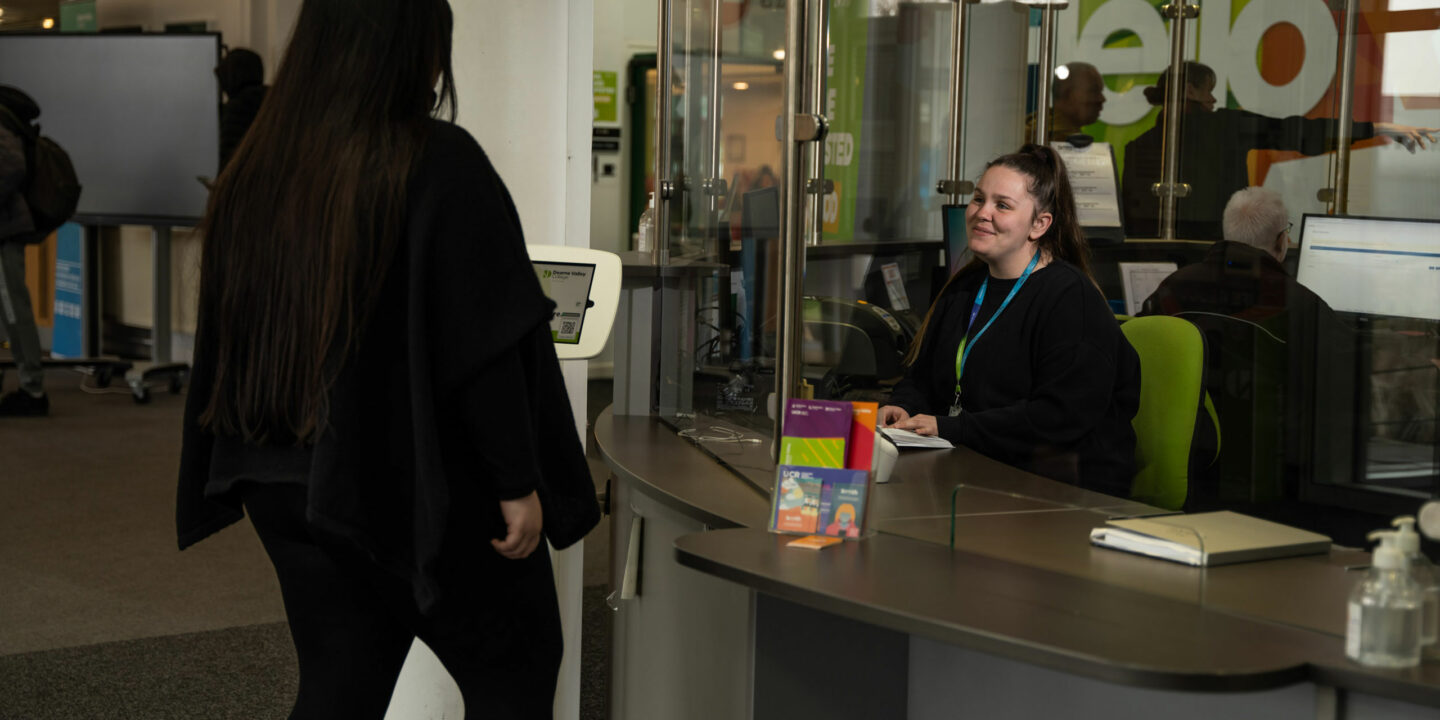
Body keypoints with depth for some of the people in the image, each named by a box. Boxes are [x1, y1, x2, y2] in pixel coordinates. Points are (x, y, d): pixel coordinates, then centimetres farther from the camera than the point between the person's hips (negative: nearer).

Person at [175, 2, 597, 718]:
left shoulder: (252, 173, 3)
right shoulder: (439, 163, -16)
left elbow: (224, 337, 11)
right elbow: (487, 343, -19)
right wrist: (519, 482, -11)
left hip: (290, 488, 6)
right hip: (417, 491, -6)